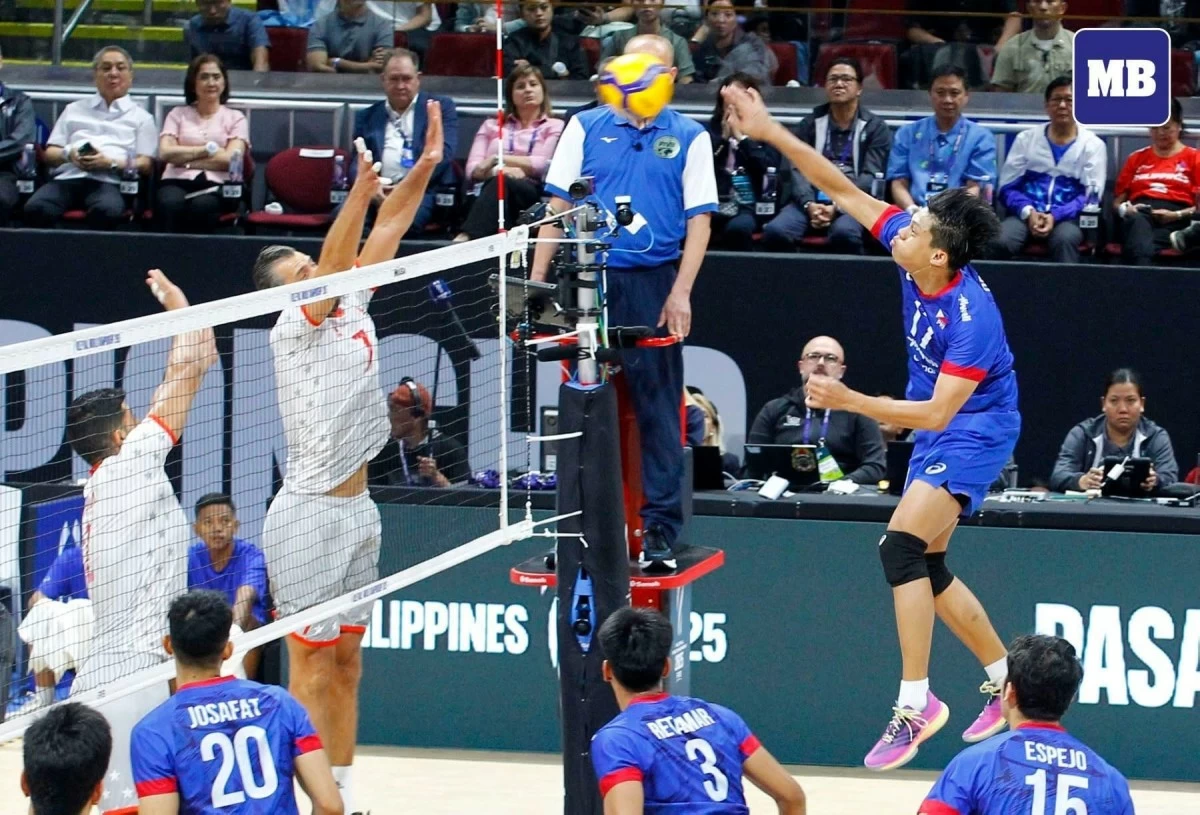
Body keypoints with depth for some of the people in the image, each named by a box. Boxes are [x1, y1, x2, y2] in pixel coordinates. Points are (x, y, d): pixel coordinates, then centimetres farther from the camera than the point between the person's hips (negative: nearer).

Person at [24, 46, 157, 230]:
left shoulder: (141, 117, 23)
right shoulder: (74, 110, 30)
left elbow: (146, 164, 11)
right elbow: (49, 154, 23)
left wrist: (110, 163, -7)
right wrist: (67, 154, -2)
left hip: (109, 182, -2)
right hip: (68, 177, 2)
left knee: (107, 211, -40)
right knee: (36, 208, -34)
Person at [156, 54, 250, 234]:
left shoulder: (235, 118, 19)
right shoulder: (178, 114, 23)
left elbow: (230, 159, 2)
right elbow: (165, 152, 6)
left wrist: (185, 159, 1)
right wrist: (207, 150, 1)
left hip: (217, 185, -1)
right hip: (178, 181, 1)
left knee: (201, 206, -40)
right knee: (172, 204, -38)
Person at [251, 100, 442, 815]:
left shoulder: (352, 308, 10)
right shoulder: (295, 326, -11)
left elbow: (386, 234, 6)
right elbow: (336, 260, -26)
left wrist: (426, 166, -4)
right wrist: (360, 191, -39)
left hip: (357, 508, 8)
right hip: (310, 514, -8)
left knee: (346, 662, 12)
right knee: (313, 665, -5)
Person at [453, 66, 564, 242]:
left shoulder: (554, 127, 21)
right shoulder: (491, 126, 28)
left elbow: (543, 165, 2)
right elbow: (473, 169, 13)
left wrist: (498, 159, 2)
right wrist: (498, 170, -10)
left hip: (533, 192, -2)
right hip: (492, 190, 2)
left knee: (500, 183, -37)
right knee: (498, 180, -37)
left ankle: (465, 238, -60)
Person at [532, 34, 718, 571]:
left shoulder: (689, 138, 5)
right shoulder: (586, 128, 8)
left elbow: (699, 220, 1)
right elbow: (558, 205, 8)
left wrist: (680, 292, -9)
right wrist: (537, 278, 1)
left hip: (653, 285, -2)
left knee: (657, 410, -2)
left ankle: (660, 529, 2)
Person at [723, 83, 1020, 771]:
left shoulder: (972, 317, -31)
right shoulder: (914, 253, -11)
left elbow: (937, 412, -31)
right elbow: (845, 191, -3)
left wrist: (850, 401, -37)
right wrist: (774, 134, -9)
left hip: (973, 430, -9)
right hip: (935, 430, 9)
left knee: (903, 545, -22)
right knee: (927, 568, 11)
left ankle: (914, 705, -19)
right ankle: (1006, 680, 27)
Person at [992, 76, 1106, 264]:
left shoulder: (1092, 145, 9)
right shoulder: (1025, 139, 14)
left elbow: (1091, 197, 1)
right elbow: (1008, 187, 9)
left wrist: (1055, 216, -16)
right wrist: (1028, 212, -12)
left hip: (1068, 218, -1)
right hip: (1027, 214, 1)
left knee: (1064, 238, -38)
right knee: (1000, 241, -32)